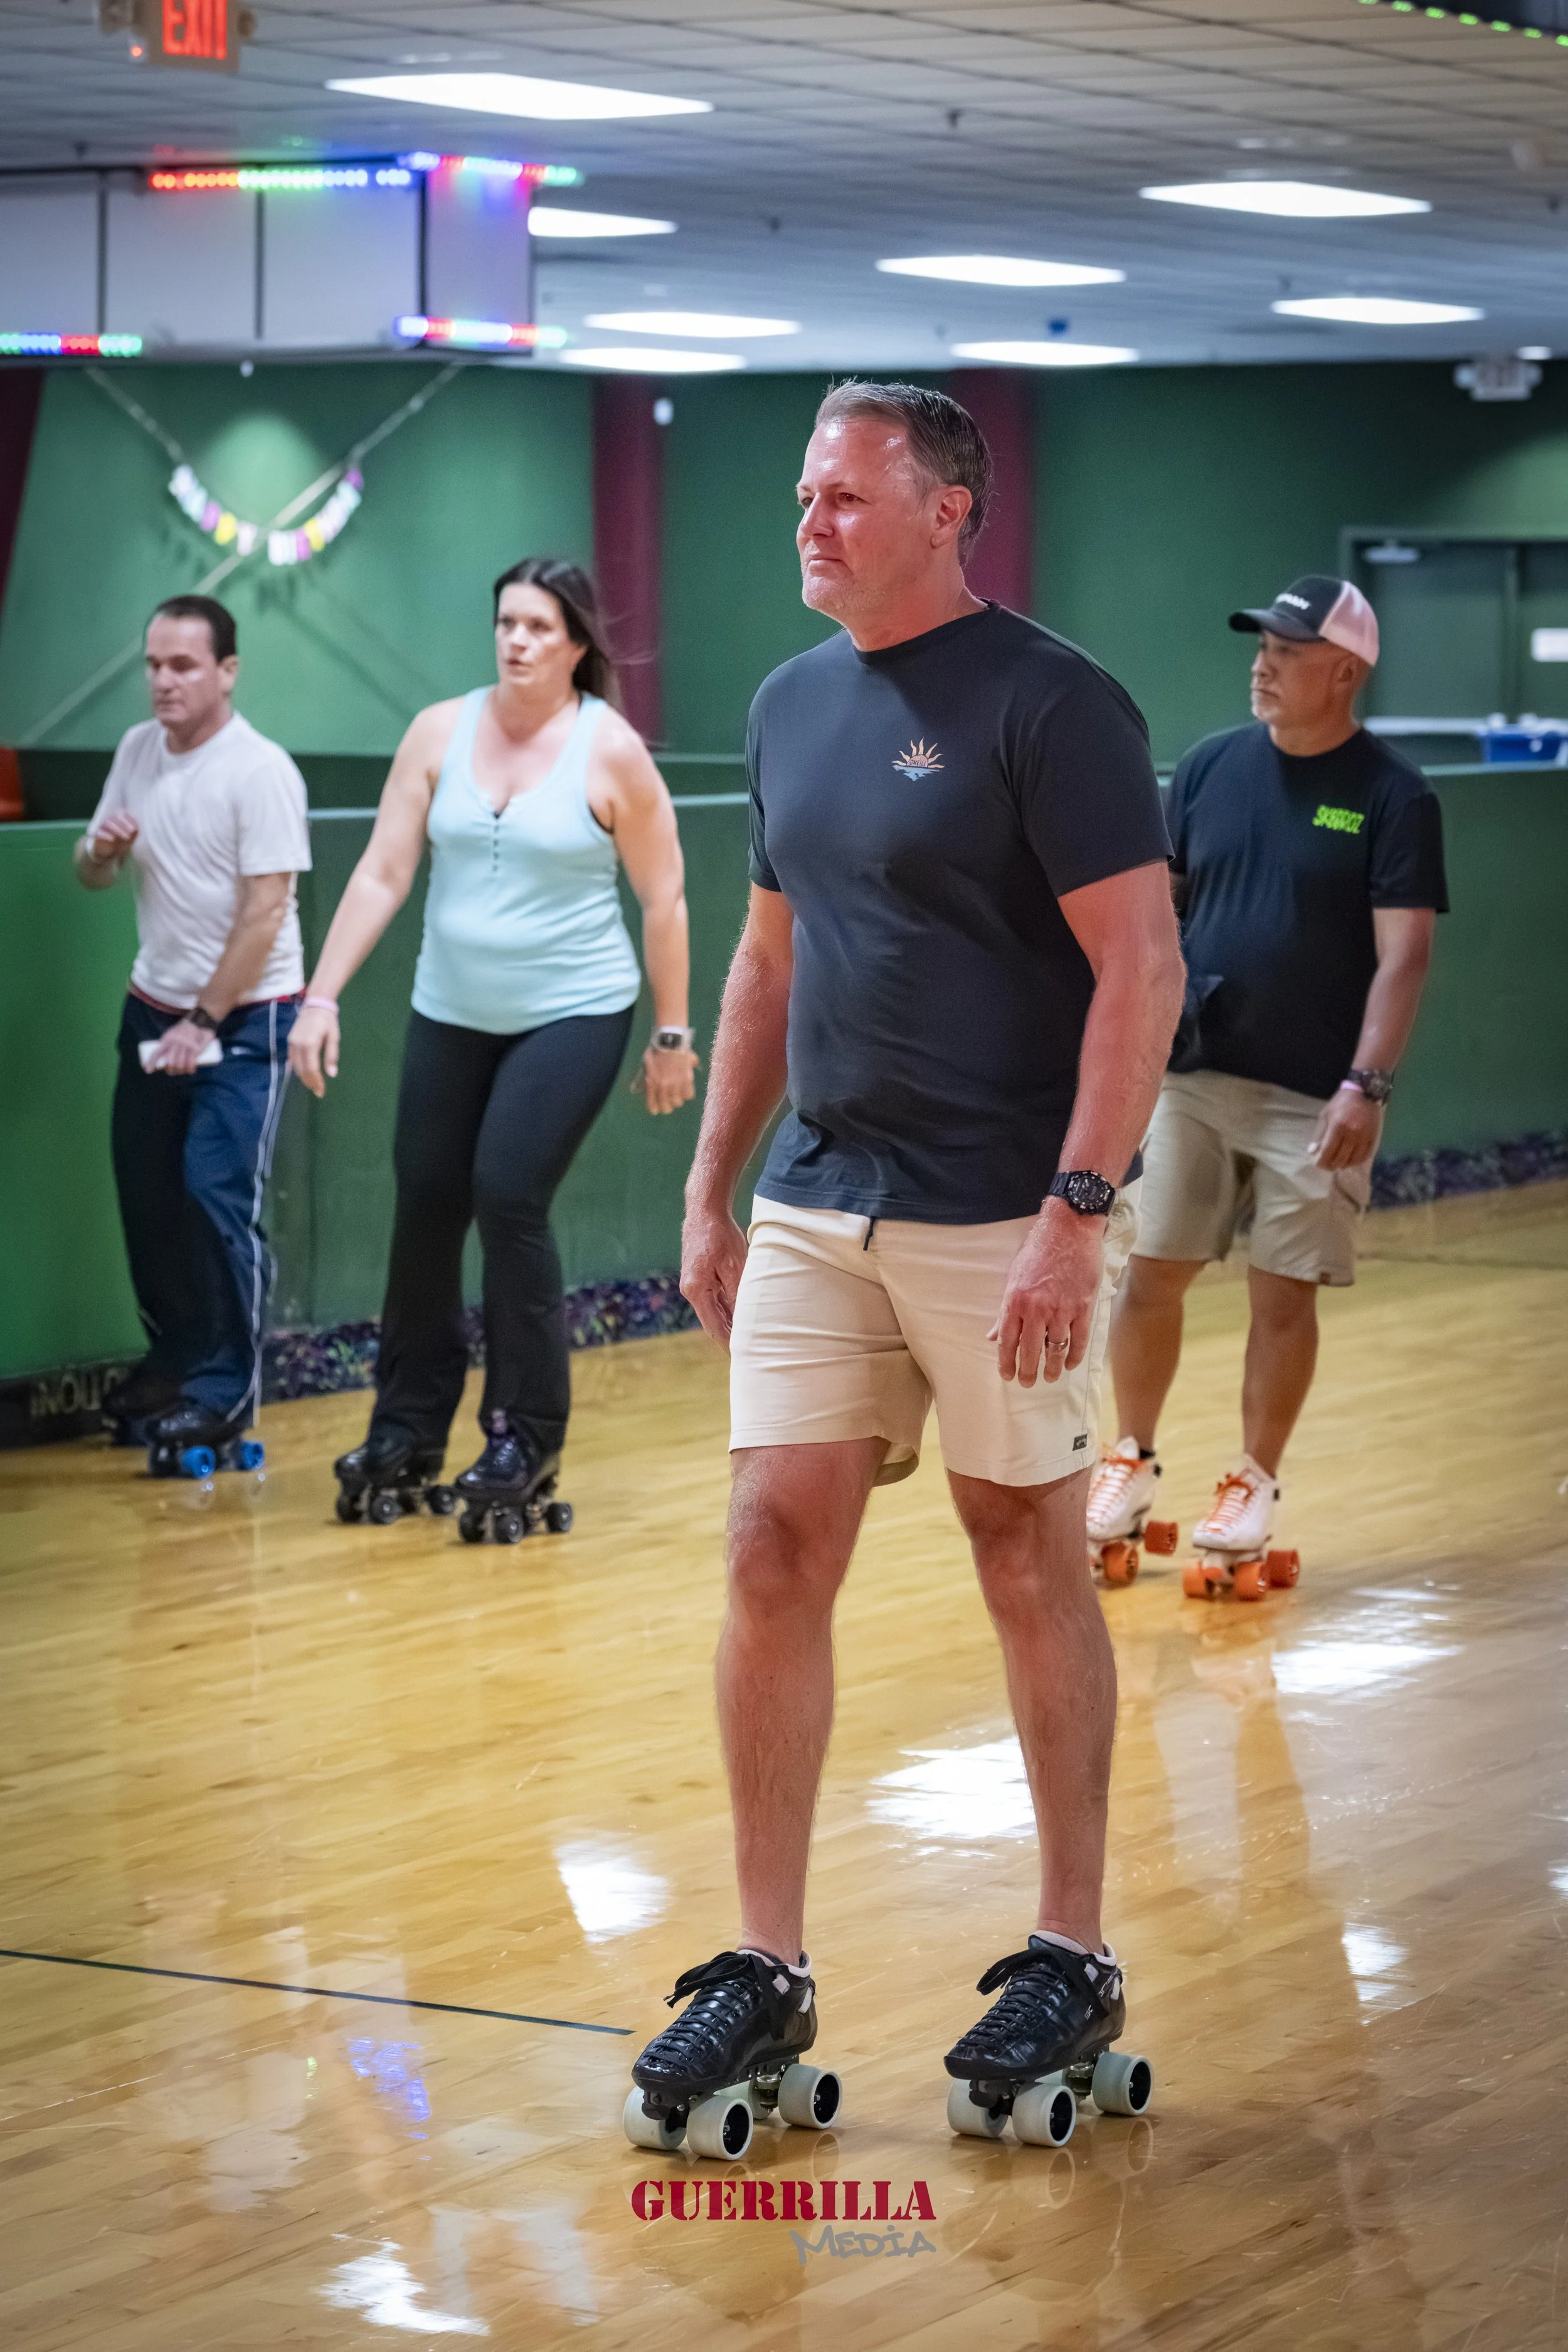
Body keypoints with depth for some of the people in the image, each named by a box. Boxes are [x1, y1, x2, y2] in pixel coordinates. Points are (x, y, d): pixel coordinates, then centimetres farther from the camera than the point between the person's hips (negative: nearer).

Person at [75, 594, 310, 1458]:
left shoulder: (260, 770, -16)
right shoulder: (138, 751, 4)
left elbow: (264, 913, -18)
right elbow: (92, 874, 13)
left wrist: (204, 1022, -16)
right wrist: (101, 849, -12)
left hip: (245, 1016, -6)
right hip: (155, 1003, 7)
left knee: (218, 1198, -11)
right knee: (146, 1191, 9)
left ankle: (224, 1390, -4)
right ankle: (173, 1359, 26)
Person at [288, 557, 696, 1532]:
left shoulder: (612, 752, -9)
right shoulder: (441, 734, 0)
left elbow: (664, 900, -3)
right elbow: (381, 876, -1)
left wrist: (672, 1034, -2)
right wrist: (323, 996, -7)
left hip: (573, 1015, -4)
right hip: (451, 1014, 4)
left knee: (510, 1200, -14)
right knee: (425, 1207, 6)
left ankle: (527, 1442, 0)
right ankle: (408, 1433, 21)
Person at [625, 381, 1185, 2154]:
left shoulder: (1047, 705, -10)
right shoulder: (792, 706, 12)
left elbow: (1141, 968, -15)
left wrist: (1077, 1212, -22)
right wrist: (711, 1191, 16)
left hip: (1005, 1221, -6)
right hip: (817, 1209, 6)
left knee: (1031, 1565, 4)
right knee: (774, 1554, 1)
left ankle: (1073, 1954, 18)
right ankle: (766, 1972, 8)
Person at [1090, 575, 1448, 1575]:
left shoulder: (1394, 797, -7)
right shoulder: (1210, 767, 5)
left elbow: (1404, 954, -11)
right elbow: (1159, 903, 13)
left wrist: (1366, 1086, -20)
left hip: (1313, 1096, -3)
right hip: (1192, 1076, 3)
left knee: (1283, 1293, 2)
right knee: (1150, 1271, 4)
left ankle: (1255, 1483, 18)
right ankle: (1133, 1462, 21)